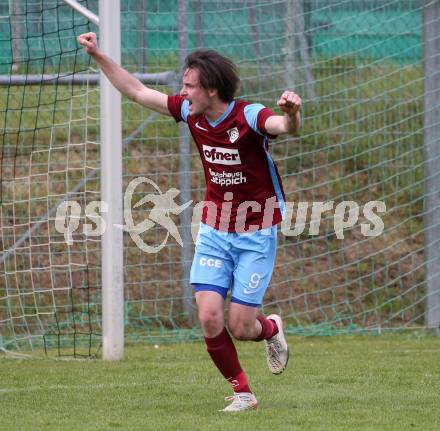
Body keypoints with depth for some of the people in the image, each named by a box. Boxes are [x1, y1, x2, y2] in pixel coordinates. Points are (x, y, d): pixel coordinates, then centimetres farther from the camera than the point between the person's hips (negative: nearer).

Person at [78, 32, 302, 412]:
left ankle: (271, 329, 33)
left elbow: (286, 126, -42)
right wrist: (99, 56, 4)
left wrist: (291, 113, -66)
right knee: (209, 319, -9)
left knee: (241, 328, -5)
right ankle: (242, 393, 11)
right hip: (214, 233, 5)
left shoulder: (249, 117, -21)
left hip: (256, 234, -5)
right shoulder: (191, 113, -4)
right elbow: (137, 91, 7)